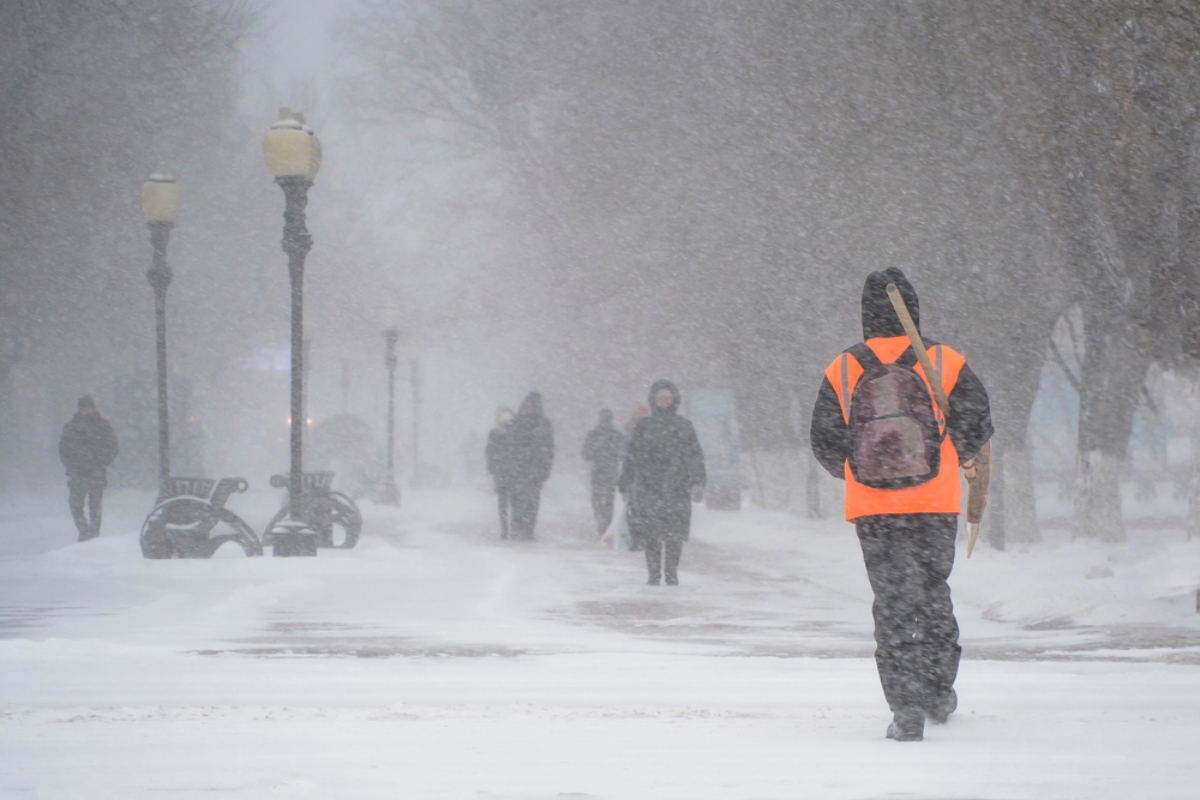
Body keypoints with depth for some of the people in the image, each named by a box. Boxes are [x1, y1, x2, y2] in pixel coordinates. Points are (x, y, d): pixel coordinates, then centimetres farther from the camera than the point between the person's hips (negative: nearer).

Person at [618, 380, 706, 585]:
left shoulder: (684, 427, 11)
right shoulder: (644, 426, 13)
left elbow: (695, 457, 8)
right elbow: (631, 457, 15)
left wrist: (697, 483, -3)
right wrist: (625, 485, 11)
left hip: (676, 488, 0)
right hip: (648, 487, 0)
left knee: (674, 534, -5)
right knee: (649, 533, -7)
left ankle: (672, 573, 6)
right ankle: (654, 573, 1)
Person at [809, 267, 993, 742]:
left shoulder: (842, 371, -2)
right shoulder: (946, 364, -4)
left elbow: (825, 443, 2)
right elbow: (976, 428, -2)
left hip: (871, 507, 0)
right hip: (936, 502, 0)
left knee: (893, 601, 4)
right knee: (931, 591, 19)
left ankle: (907, 707, -6)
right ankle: (938, 692, 27)